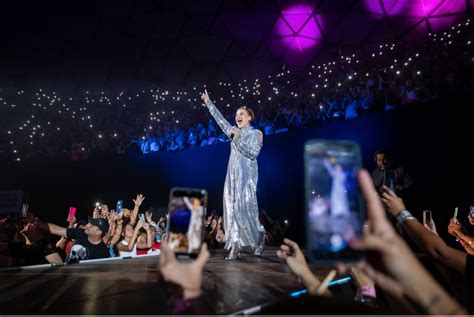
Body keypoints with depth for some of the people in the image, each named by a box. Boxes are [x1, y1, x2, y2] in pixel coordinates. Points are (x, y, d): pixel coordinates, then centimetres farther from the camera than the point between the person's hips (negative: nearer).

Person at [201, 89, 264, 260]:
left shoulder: (256, 133, 2)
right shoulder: (234, 131, 17)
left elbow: (253, 153, -10)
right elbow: (220, 119, 22)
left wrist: (238, 139, -12)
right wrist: (208, 102, 23)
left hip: (247, 174, -5)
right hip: (233, 174, 6)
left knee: (244, 207, -11)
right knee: (232, 208, -1)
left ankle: (259, 234, 15)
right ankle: (235, 246, 1)